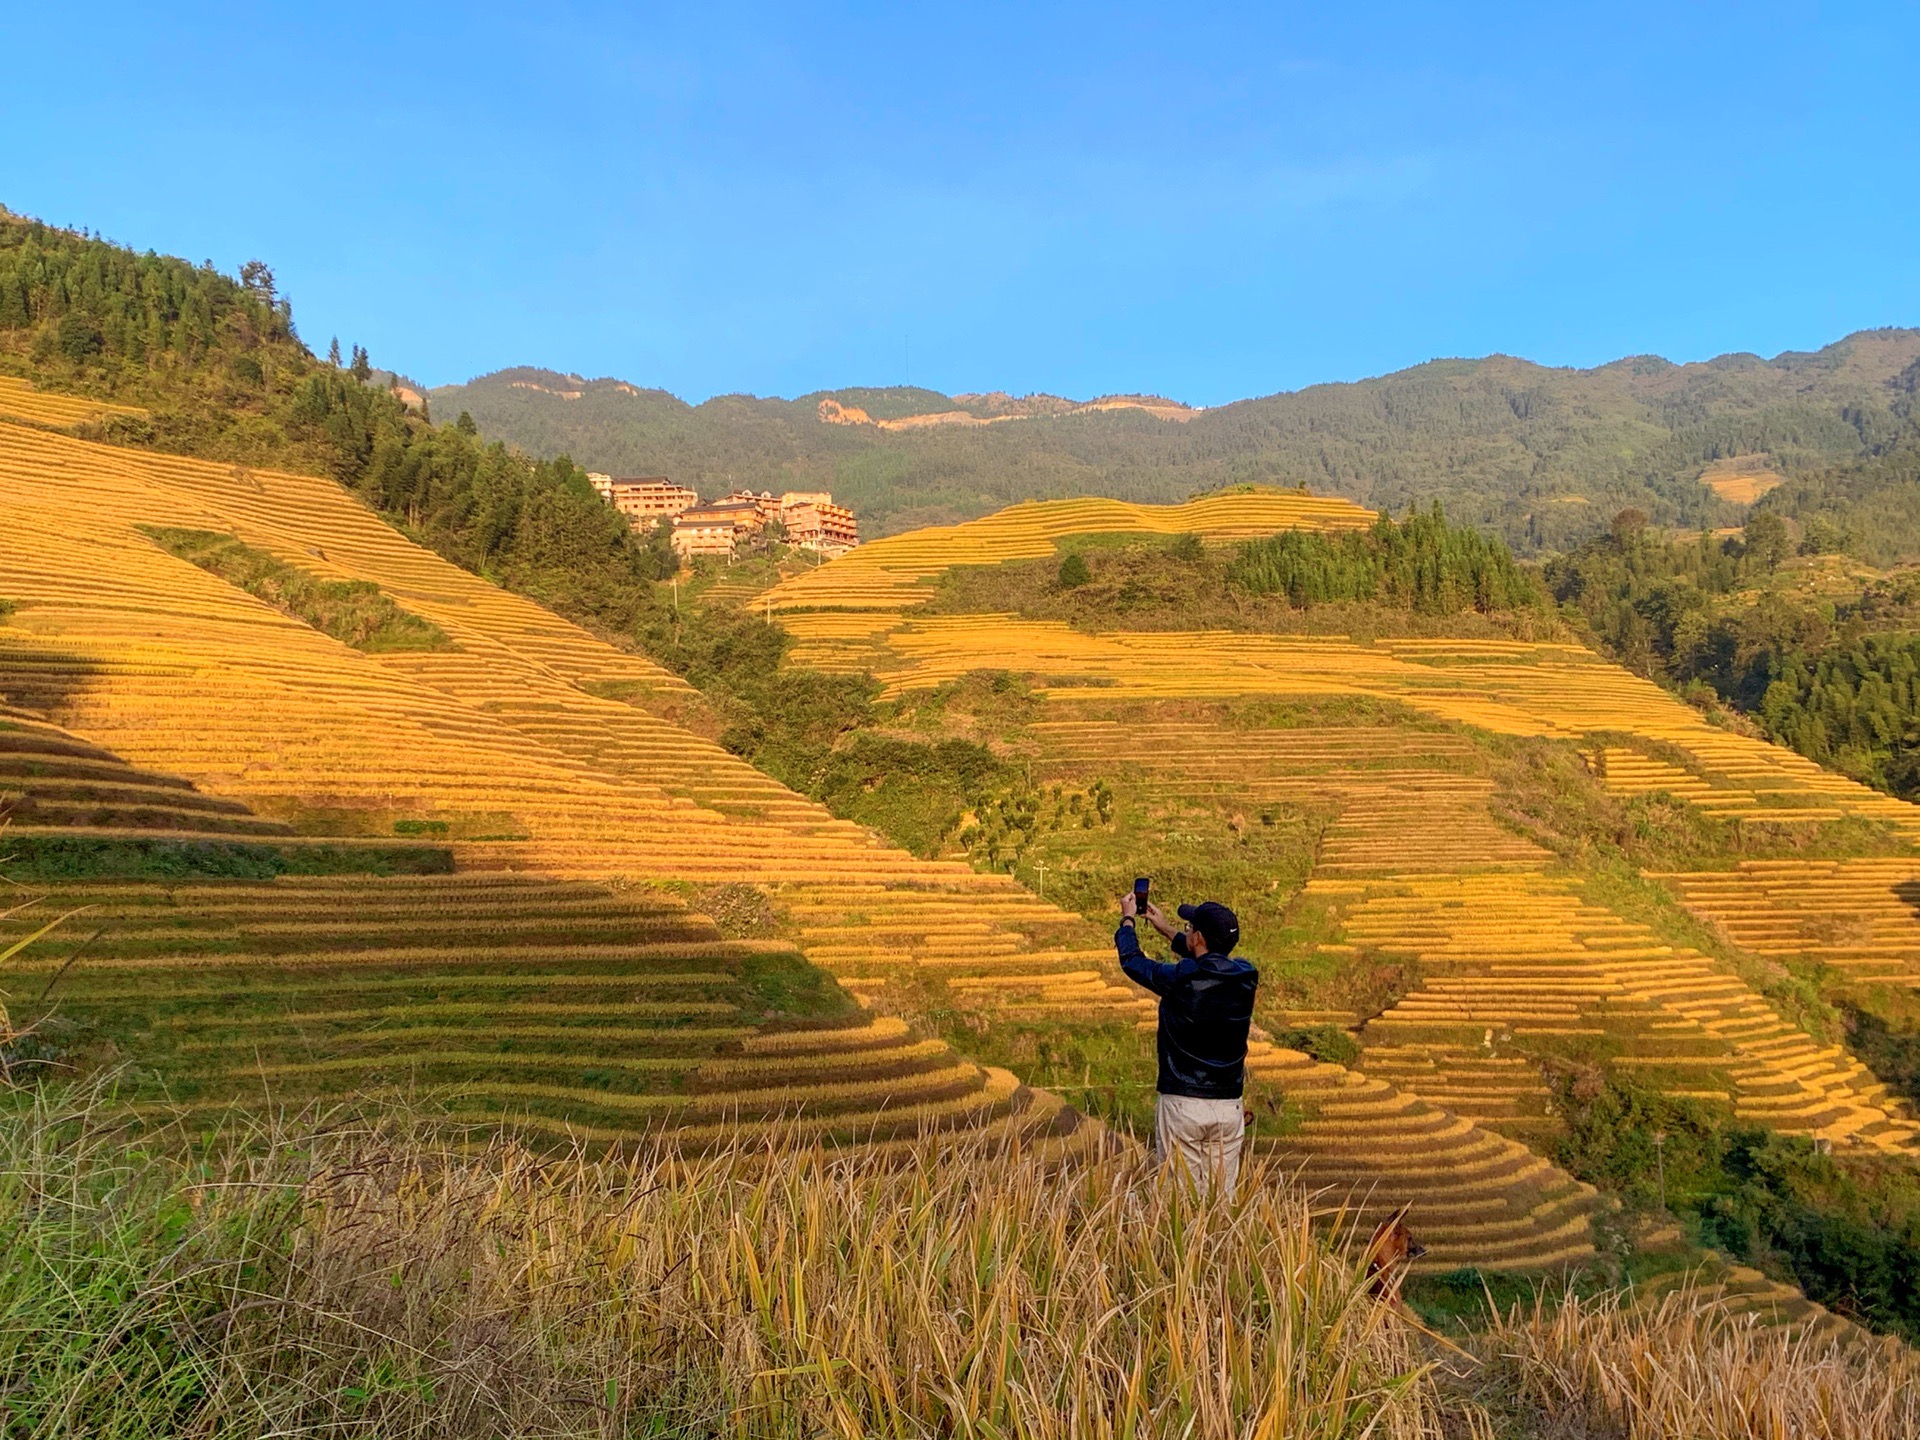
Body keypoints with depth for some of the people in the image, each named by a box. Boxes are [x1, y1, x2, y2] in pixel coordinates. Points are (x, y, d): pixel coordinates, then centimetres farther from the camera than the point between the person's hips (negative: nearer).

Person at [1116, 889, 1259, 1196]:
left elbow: (1132, 961, 4)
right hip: (1229, 1107, 5)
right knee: (1223, 1199, 9)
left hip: (1182, 1105, -4)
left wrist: (1128, 919, 22)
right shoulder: (1246, 978, 0)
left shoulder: (1179, 979, -15)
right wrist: (1166, 929, 32)